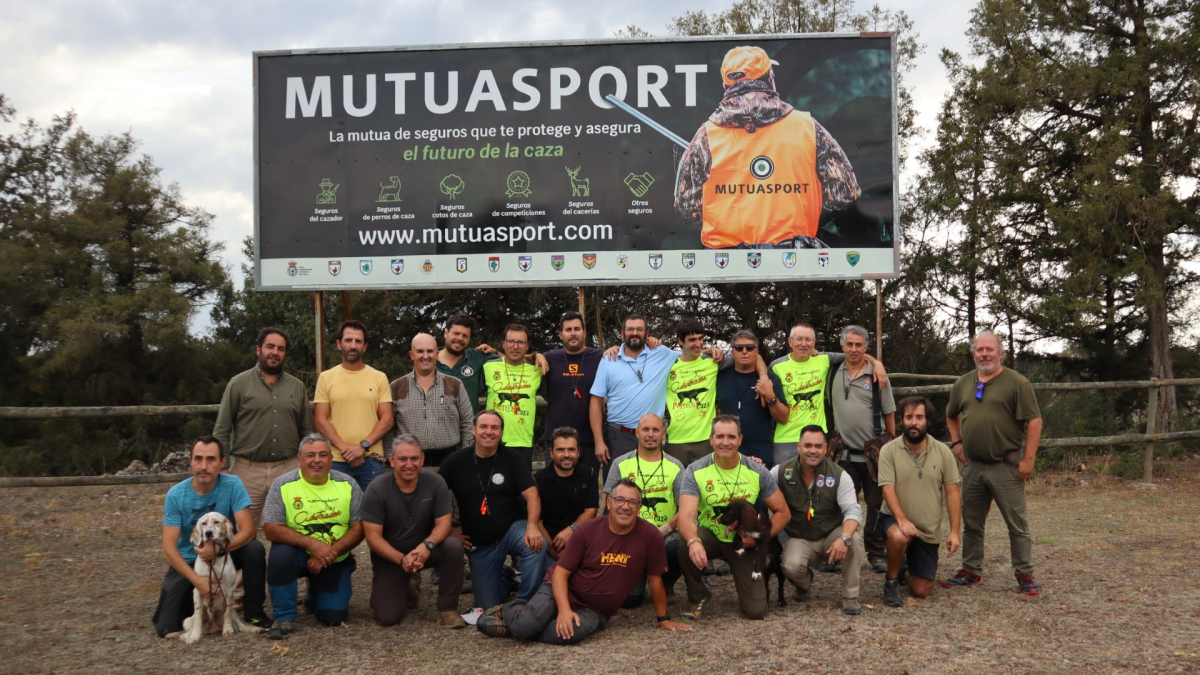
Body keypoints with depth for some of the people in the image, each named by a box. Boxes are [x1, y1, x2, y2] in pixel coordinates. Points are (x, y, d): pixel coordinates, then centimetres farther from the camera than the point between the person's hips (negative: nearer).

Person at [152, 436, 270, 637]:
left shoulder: (232, 484, -16)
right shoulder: (176, 494, -15)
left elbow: (248, 530, -21)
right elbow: (169, 548, -19)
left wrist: (218, 549, -39)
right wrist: (196, 580, -31)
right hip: (188, 561, 0)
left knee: (254, 549, -30)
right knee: (166, 628, -12)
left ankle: (253, 612, -10)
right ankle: (196, 601, 22)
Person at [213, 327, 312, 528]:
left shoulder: (297, 387, 10)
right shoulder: (239, 383, 2)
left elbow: (307, 431, 13)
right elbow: (221, 430, 2)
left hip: (288, 470, 2)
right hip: (247, 470, -2)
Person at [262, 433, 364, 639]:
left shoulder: (347, 484, -5)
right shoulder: (283, 485, -10)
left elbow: (358, 528, -6)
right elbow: (271, 529, -16)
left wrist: (330, 553, -21)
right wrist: (312, 544, -27)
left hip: (336, 560, 1)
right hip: (299, 553, -1)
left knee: (334, 617, -9)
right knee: (280, 555, -34)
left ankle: (316, 591, 28)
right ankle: (284, 618, -13)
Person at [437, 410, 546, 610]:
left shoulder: (512, 458, -7)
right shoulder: (455, 461, -4)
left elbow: (531, 495, -15)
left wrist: (532, 526, -33)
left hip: (512, 528, -2)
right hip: (479, 544, 2)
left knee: (535, 546, -36)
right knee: (487, 606, 2)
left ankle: (523, 602, -14)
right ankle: (503, 580, 36)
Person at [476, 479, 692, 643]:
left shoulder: (649, 536, -11)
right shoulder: (587, 530, -10)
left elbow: (655, 580, 1)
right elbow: (560, 572, -9)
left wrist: (664, 619, 8)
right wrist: (564, 609, -24)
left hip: (595, 611, 1)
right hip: (563, 592, -1)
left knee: (576, 631, -34)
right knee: (527, 623, -28)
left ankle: (518, 627, -10)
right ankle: (509, 610, 8)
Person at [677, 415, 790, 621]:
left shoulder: (758, 472, -10)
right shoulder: (694, 472, -16)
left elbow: (783, 513, -3)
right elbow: (686, 516, -29)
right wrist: (693, 541, -50)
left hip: (744, 541, 1)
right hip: (709, 535, -1)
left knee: (757, 610, -11)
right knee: (687, 546, -36)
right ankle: (697, 597, -6)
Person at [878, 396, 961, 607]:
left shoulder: (943, 452, -3)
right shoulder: (889, 451, -10)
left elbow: (952, 492, -3)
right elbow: (887, 488, -17)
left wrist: (954, 531, -9)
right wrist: (902, 519, -31)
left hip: (929, 531, 2)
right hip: (894, 519, -2)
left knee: (921, 591, 2)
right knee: (899, 537, -40)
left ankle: (909, 565, 37)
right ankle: (891, 582, -11)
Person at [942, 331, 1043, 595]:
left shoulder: (1016, 382, -6)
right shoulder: (964, 383, 11)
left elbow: (1034, 422, -10)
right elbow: (951, 416, 27)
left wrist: (1028, 459, -15)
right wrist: (956, 442, 14)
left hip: (1007, 466, -5)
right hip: (973, 465, 6)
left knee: (1017, 524, 1)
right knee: (971, 523, 13)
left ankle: (1025, 576, 10)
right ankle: (971, 571, 25)